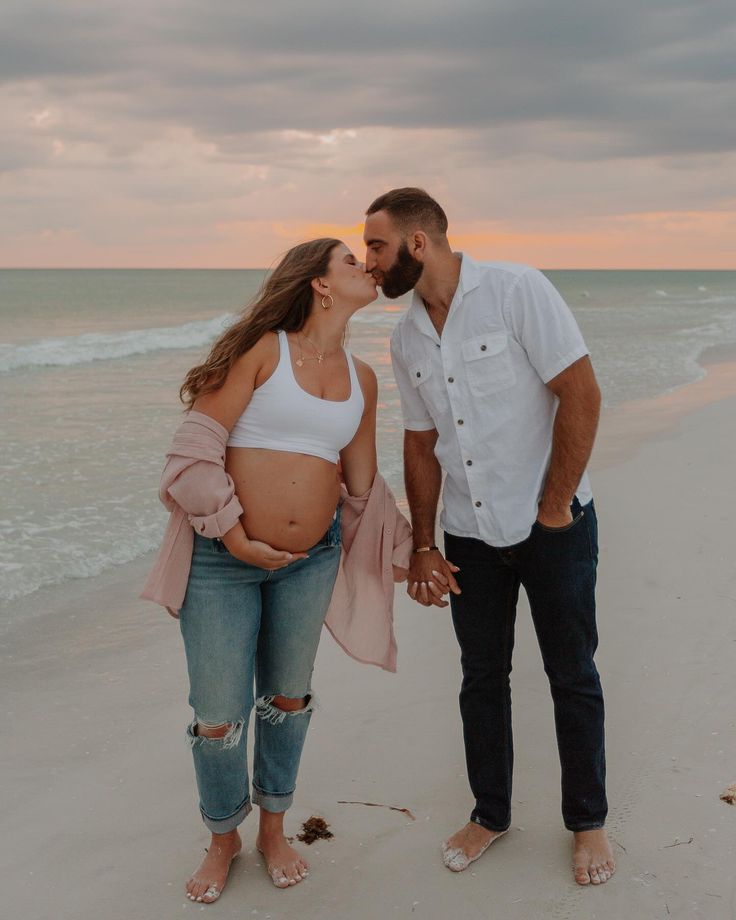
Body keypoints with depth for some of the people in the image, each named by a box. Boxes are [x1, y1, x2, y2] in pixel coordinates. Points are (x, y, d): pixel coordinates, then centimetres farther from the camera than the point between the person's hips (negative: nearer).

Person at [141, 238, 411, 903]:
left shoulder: (360, 379, 7)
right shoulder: (264, 349, -10)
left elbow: (363, 486, 16)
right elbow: (197, 443, -13)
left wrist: (409, 554, 18)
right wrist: (235, 538, -14)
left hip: (311, 558, 5)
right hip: (222, 555, -5)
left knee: (289, 697, 16)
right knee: (220, 715, 2)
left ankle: (273, 829, 38)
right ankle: (224, 838, 29)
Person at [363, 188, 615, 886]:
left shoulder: (516, 291, -15)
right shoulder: (406, 339, 5)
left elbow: (581, 395, -17)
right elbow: (421, 444, 10)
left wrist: (552, 509, -15)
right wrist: (422, 549, 6)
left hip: (553, 526, -5)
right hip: (469, 535, 5)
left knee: (572, 676, 8)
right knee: (482, 678, 14)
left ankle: (587, 822, 27)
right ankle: (491, 814, 32)